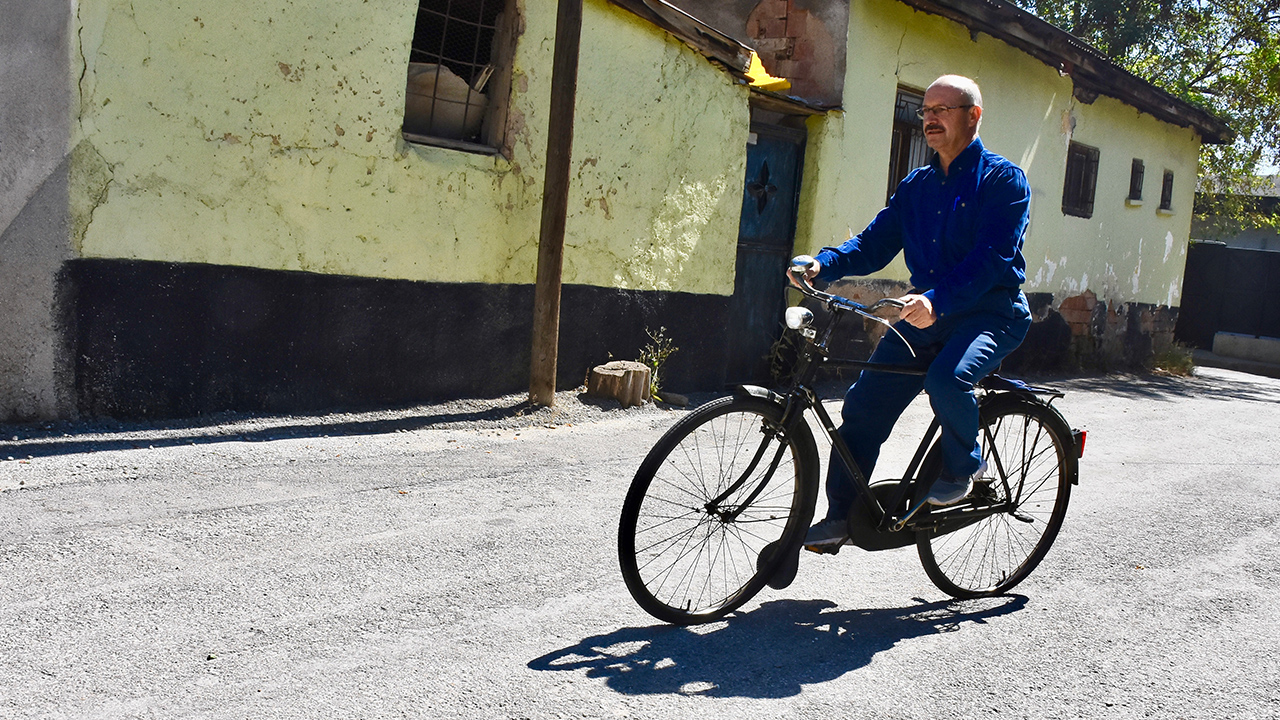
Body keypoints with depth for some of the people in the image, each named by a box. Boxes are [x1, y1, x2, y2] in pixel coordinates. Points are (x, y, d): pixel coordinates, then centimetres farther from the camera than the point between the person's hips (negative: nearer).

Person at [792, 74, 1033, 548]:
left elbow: (993, 257, -19)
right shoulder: (916, 185, 14)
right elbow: (874, 244, 8)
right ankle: (841, 516, 3)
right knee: (864, 403, -7)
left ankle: (964, 466, -3)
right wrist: (822, 265, -12)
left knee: (947, 379, -34)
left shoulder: (1003, 179, -5)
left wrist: (937, 301, -35)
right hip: (927, 310, 6)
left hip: (990, 311, -6)